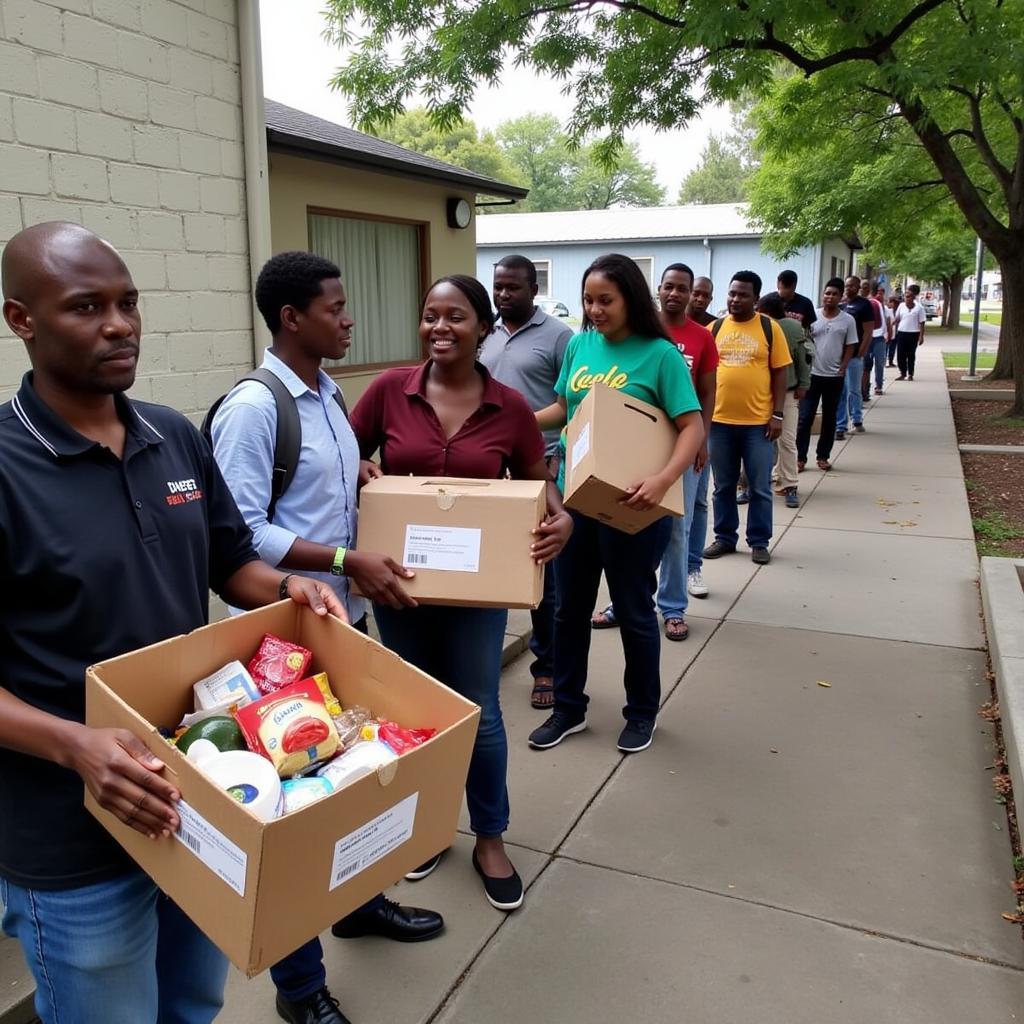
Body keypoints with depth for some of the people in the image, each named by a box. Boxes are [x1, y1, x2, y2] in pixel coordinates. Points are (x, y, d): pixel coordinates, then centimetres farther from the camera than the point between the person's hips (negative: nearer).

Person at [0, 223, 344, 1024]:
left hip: (205, 794, 6)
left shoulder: (178, 438, 2)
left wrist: (286, 589, -8)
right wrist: (74, 744, -31)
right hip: (75, 838, -5)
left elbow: (232, 563, 12)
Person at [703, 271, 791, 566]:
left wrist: (778, 414, -5)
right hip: (720, 420, 2)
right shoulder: (715, 328, 6)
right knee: (723, 486, 11)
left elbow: (779, 373, 0)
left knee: (760, 487, 6)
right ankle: (724, 538, 24)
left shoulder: (770, 328, 0)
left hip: (758, 422, -2)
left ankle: (759, 542, 18)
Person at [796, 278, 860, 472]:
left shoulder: (848, 320, 0)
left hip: (834, 377, 1)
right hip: (812, 374, -1)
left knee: (829, 419, 8)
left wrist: (842, 369, -4)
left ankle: (823, 456, 18)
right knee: (805, 418, -2)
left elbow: (850, 347, 3)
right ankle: (800, 458, 4)